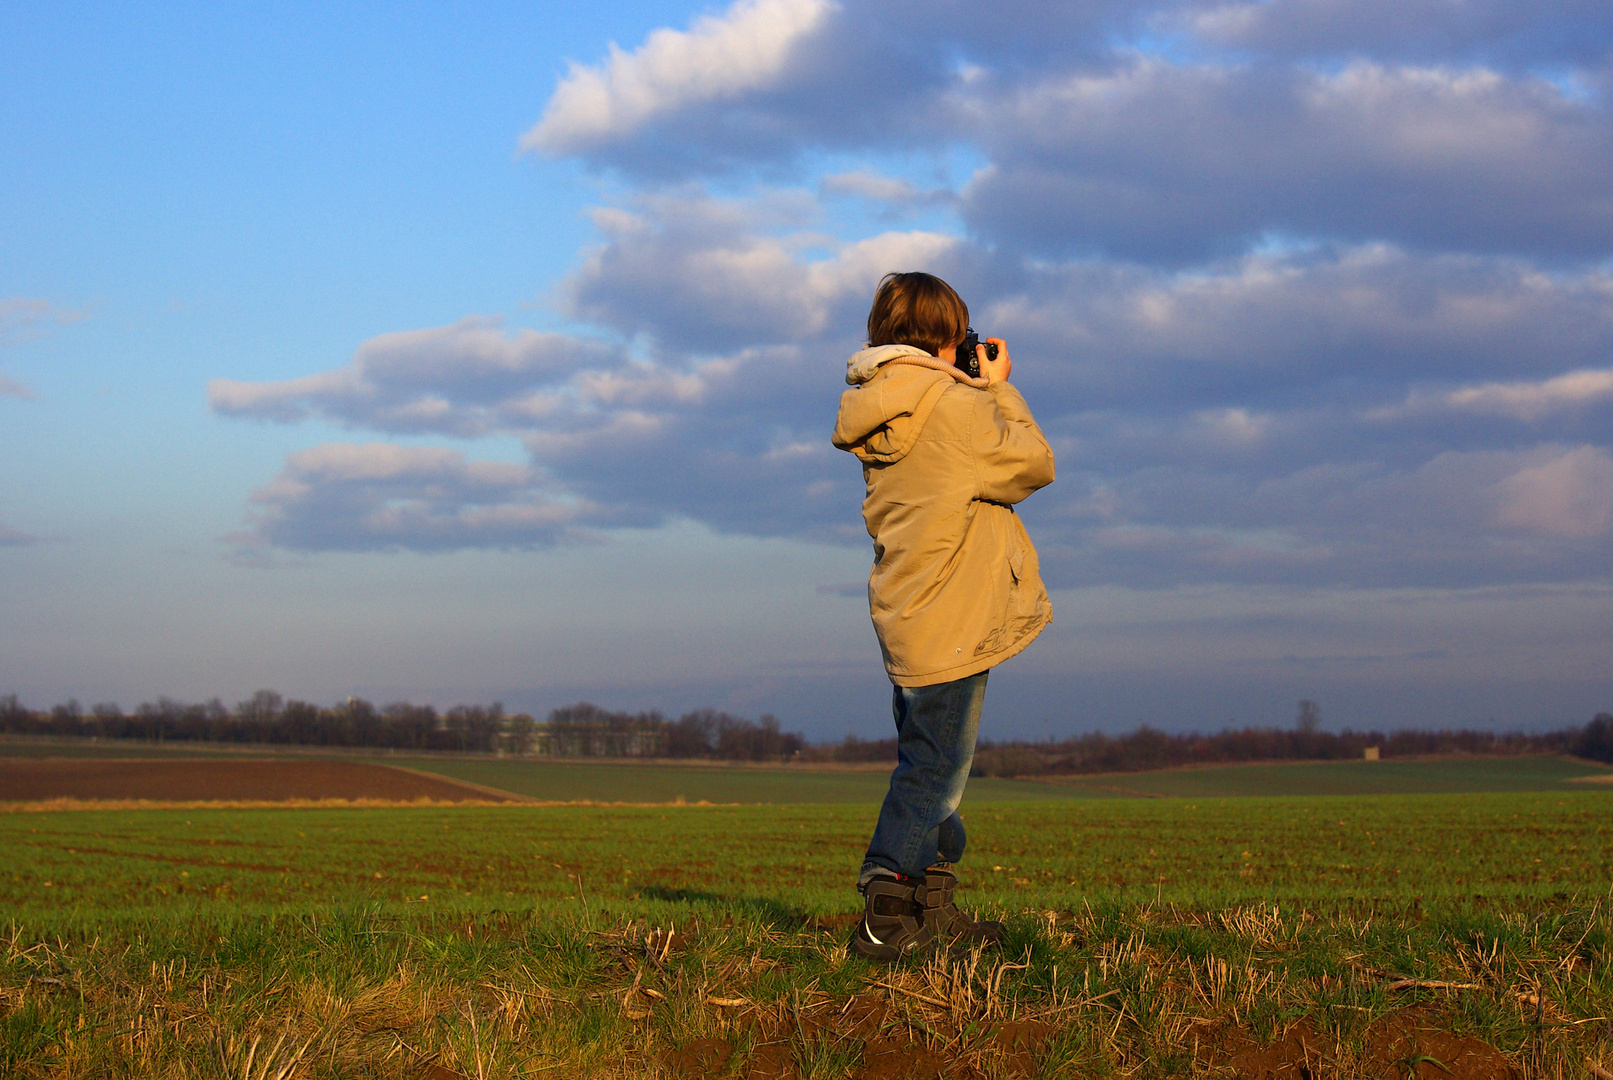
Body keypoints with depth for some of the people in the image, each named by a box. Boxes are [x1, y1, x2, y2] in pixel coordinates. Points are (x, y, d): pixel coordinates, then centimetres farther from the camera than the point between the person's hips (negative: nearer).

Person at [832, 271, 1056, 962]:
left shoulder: (879, 419, 11)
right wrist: (999, 390, 4)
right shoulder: (954, 407, -14)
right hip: (951, 624, -9)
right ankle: (885, 918, -9)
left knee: (928, 765, 16)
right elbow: (1035, 464, -5)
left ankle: (931, 912, 23)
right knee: (934, 770, -6)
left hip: (905, 620, 9)